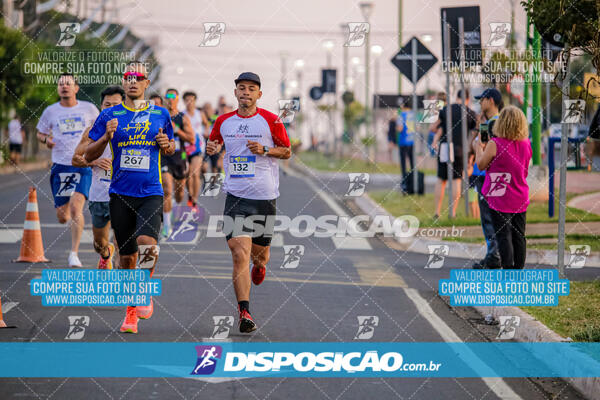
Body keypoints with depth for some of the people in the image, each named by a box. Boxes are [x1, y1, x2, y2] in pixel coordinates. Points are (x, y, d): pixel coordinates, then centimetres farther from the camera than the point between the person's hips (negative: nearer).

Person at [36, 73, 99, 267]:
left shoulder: (89, 109, 4)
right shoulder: (51, 111, 5)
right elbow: (40, 133, 18)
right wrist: (46, 139, -4)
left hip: (84, 165, -2)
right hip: (60, 165, 2)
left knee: (76, 206, -21)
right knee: (62, 216, 3)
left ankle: (74, 253, -15)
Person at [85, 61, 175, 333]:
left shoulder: (161, 115, 7)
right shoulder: (109, 116, 5)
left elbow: (170, 148, 22)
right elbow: (89, 156, 7)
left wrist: (167, 145, -1)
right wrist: (107, 136, -11)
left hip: (151, 193, -1)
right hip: (120, 195, 1)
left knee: (147, 243, -24)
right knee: (127, 255, 5)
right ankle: (131, 311, 21)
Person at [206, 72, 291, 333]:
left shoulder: (270, 120, -1)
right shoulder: (224, 121, 7)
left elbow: (287, 152, 7)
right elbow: (213, 144, 23)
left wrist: (265, 149, -12)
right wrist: (211, 149, -1)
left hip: (265, 196, 0)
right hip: (236, 195, 0)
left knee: (259, 252, 11)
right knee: (240, 253, -13)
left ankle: (260, 263, 51)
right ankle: (244, 313, -12)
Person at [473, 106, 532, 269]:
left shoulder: (494, 144, -15)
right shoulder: (526, 144, 0)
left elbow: (481, 165, -5)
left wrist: (478, 148, 14)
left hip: (500, 199, -5)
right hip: (520, 200, 5)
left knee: (503, 236, -3)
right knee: (519, 235, 11)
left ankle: (508, 270, -8)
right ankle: (519, 269, 15)